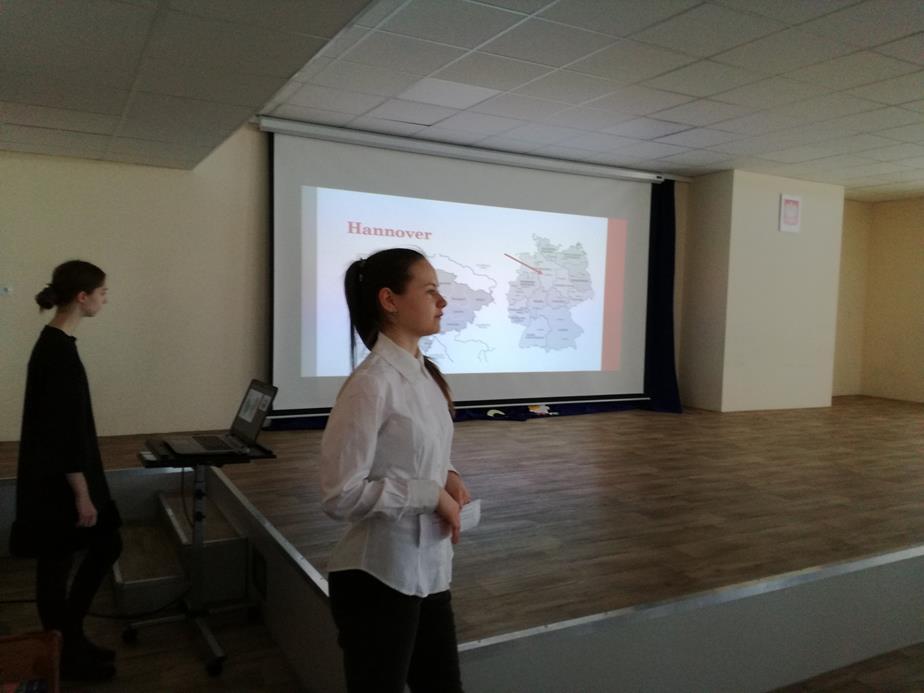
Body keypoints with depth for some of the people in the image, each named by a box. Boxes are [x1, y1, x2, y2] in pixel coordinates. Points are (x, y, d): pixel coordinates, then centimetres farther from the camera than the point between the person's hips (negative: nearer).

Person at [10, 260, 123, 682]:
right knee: (56, 565, 7)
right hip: (55, 479, -10)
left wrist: (84, 487, 22)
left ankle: (69, 640, 30)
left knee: (106, 545, 17)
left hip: (57, 474, 10)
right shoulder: (59, 351, -23)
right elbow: (63, 429, -23)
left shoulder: (54, 343, 8)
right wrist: (81, 494, -19)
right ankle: (64, 656, 25)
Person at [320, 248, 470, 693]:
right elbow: (340, 495, -23)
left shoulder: (425, 374, 4)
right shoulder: (372, 384, -22)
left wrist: (448, 476, -3)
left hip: (428, 572, 8)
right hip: (379, 579, -8)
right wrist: (431, 493, -19)